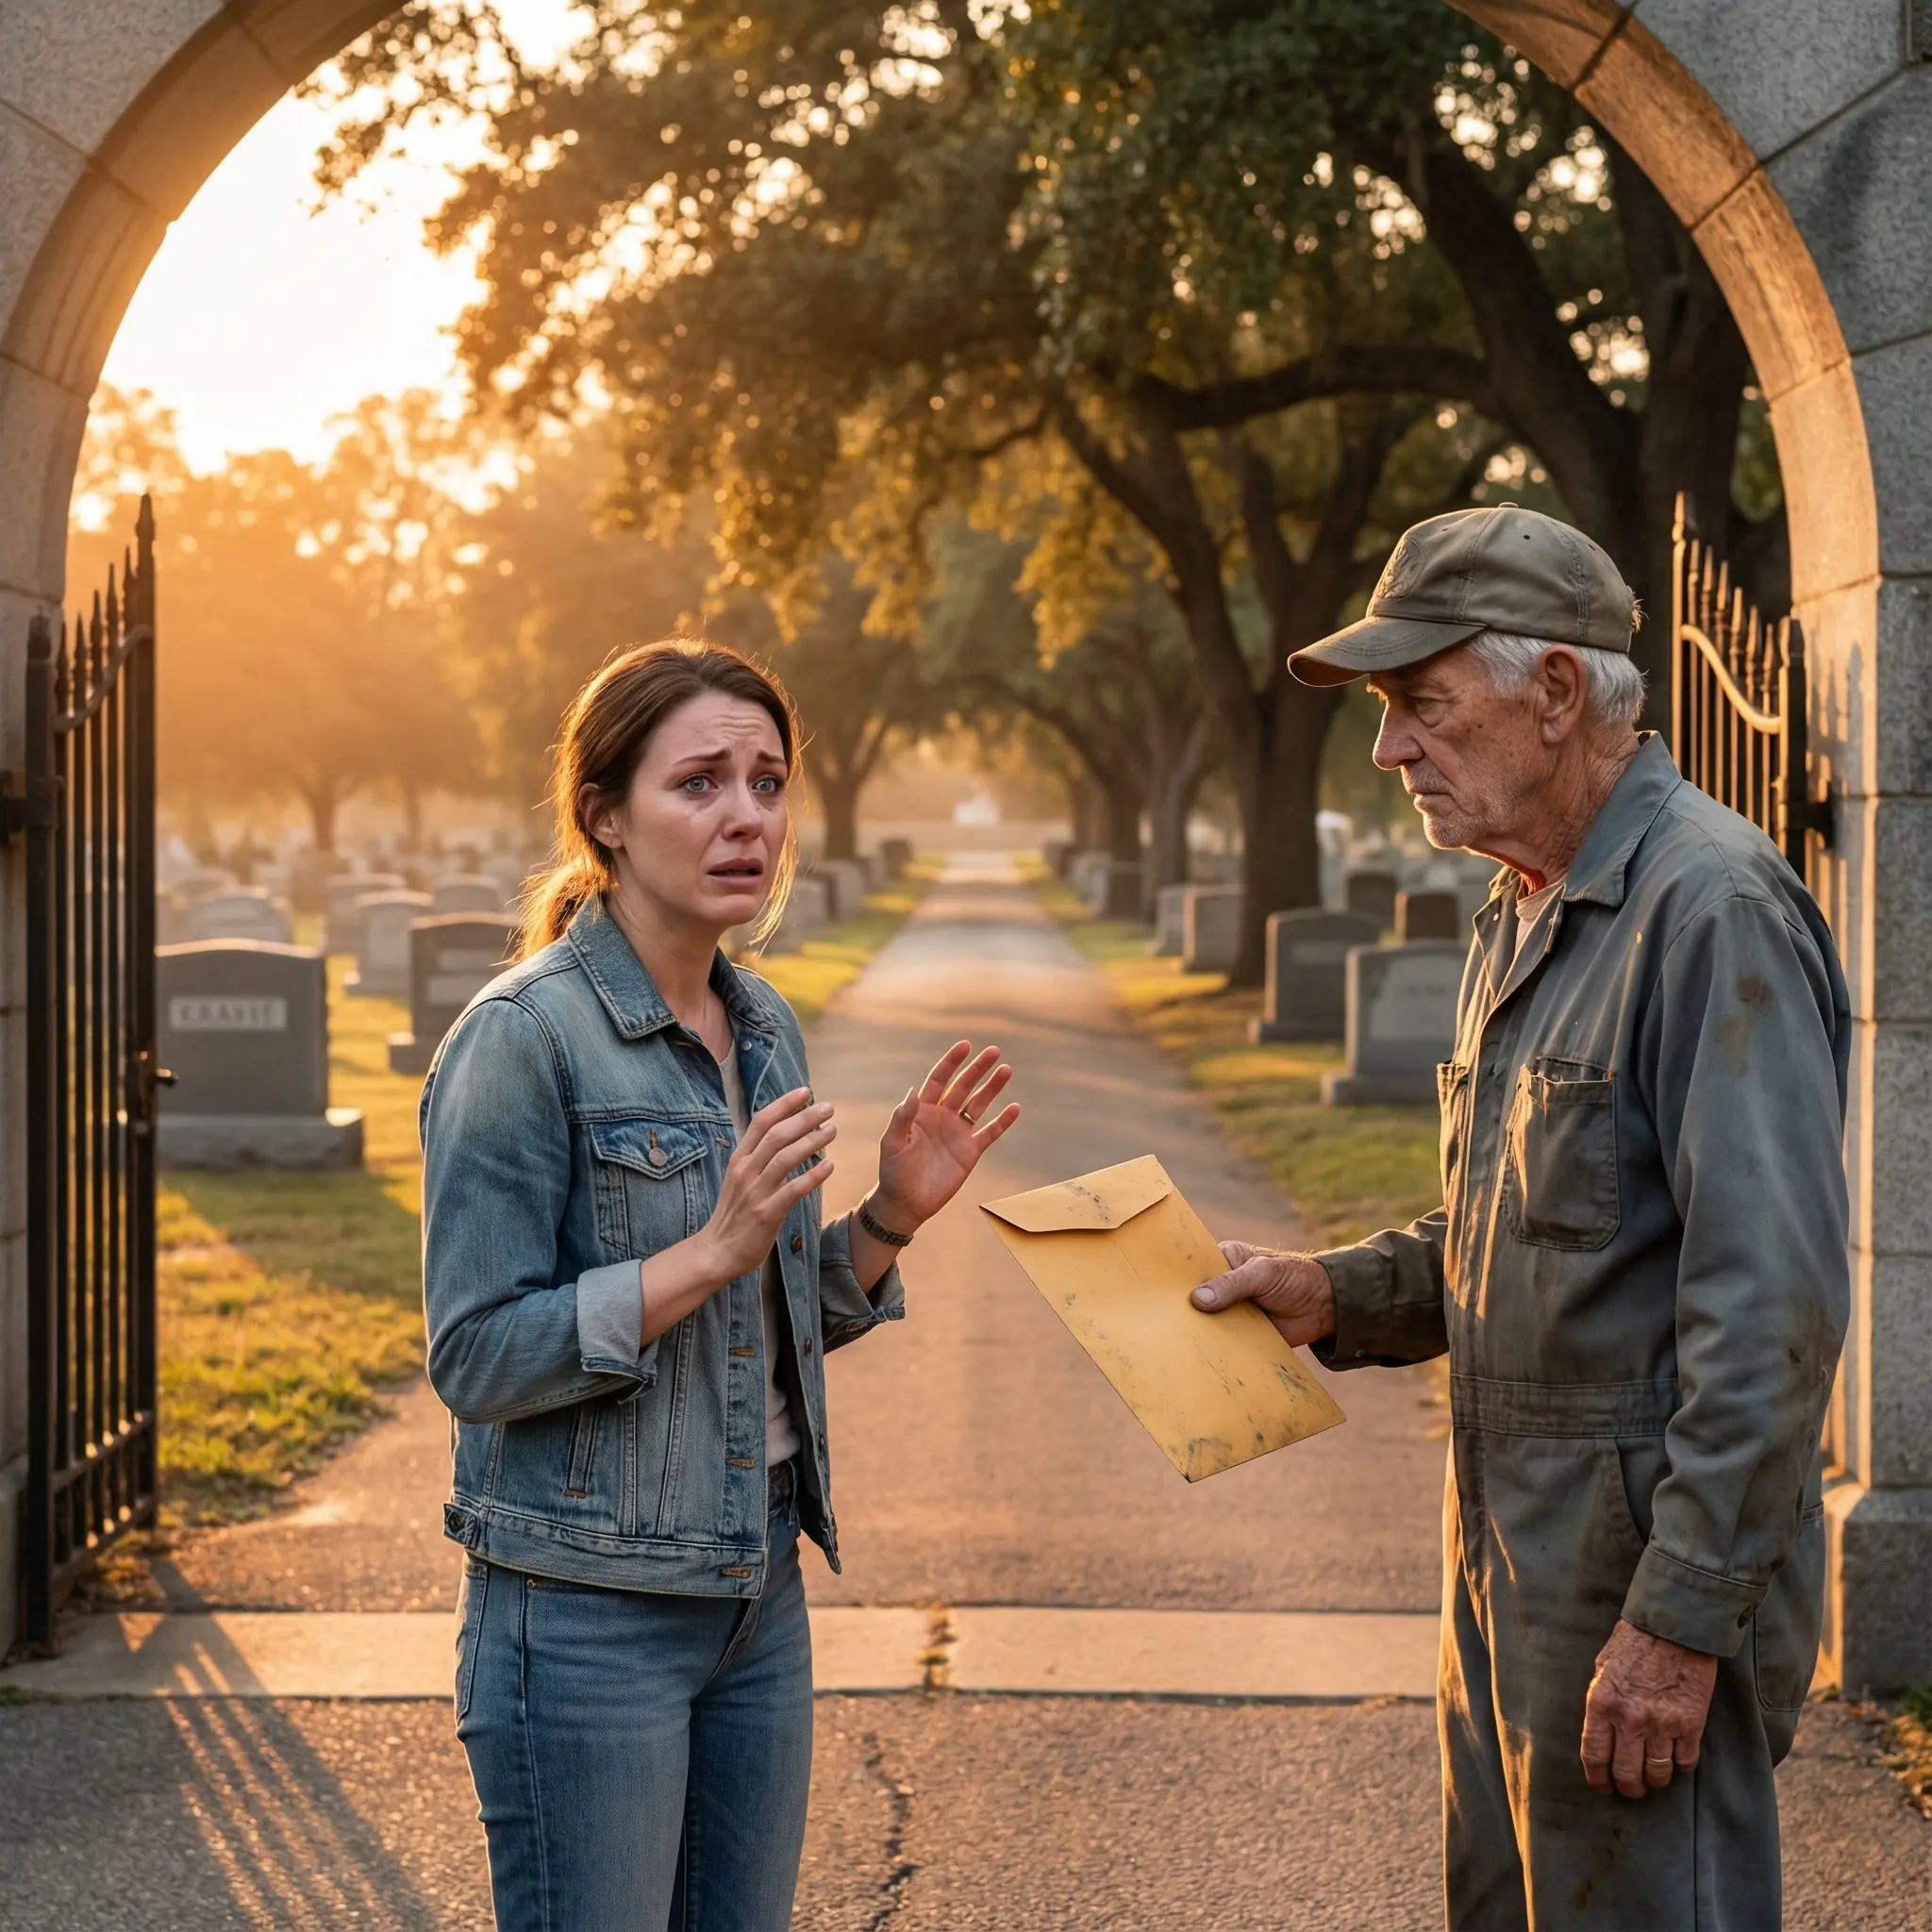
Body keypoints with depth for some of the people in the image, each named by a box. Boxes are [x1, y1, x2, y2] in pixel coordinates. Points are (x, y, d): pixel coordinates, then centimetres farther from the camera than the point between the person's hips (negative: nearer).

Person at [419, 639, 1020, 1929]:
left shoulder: (765, 1029, 9)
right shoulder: (523, 1037, -14)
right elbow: (477, 1359, -16)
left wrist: (891, 1218, -1)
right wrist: (713, 1250, -23)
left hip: (760, 1589, 7)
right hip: (589, 1612, -7)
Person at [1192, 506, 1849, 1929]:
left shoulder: (1711, 906, -18)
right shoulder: (1527, 917, 15)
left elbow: (1773, 1303, -23)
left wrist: (1681, 1618, -23)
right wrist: (1336, 1295, 6)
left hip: (1653, 1569, -10)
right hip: (1513, 1554, 10)